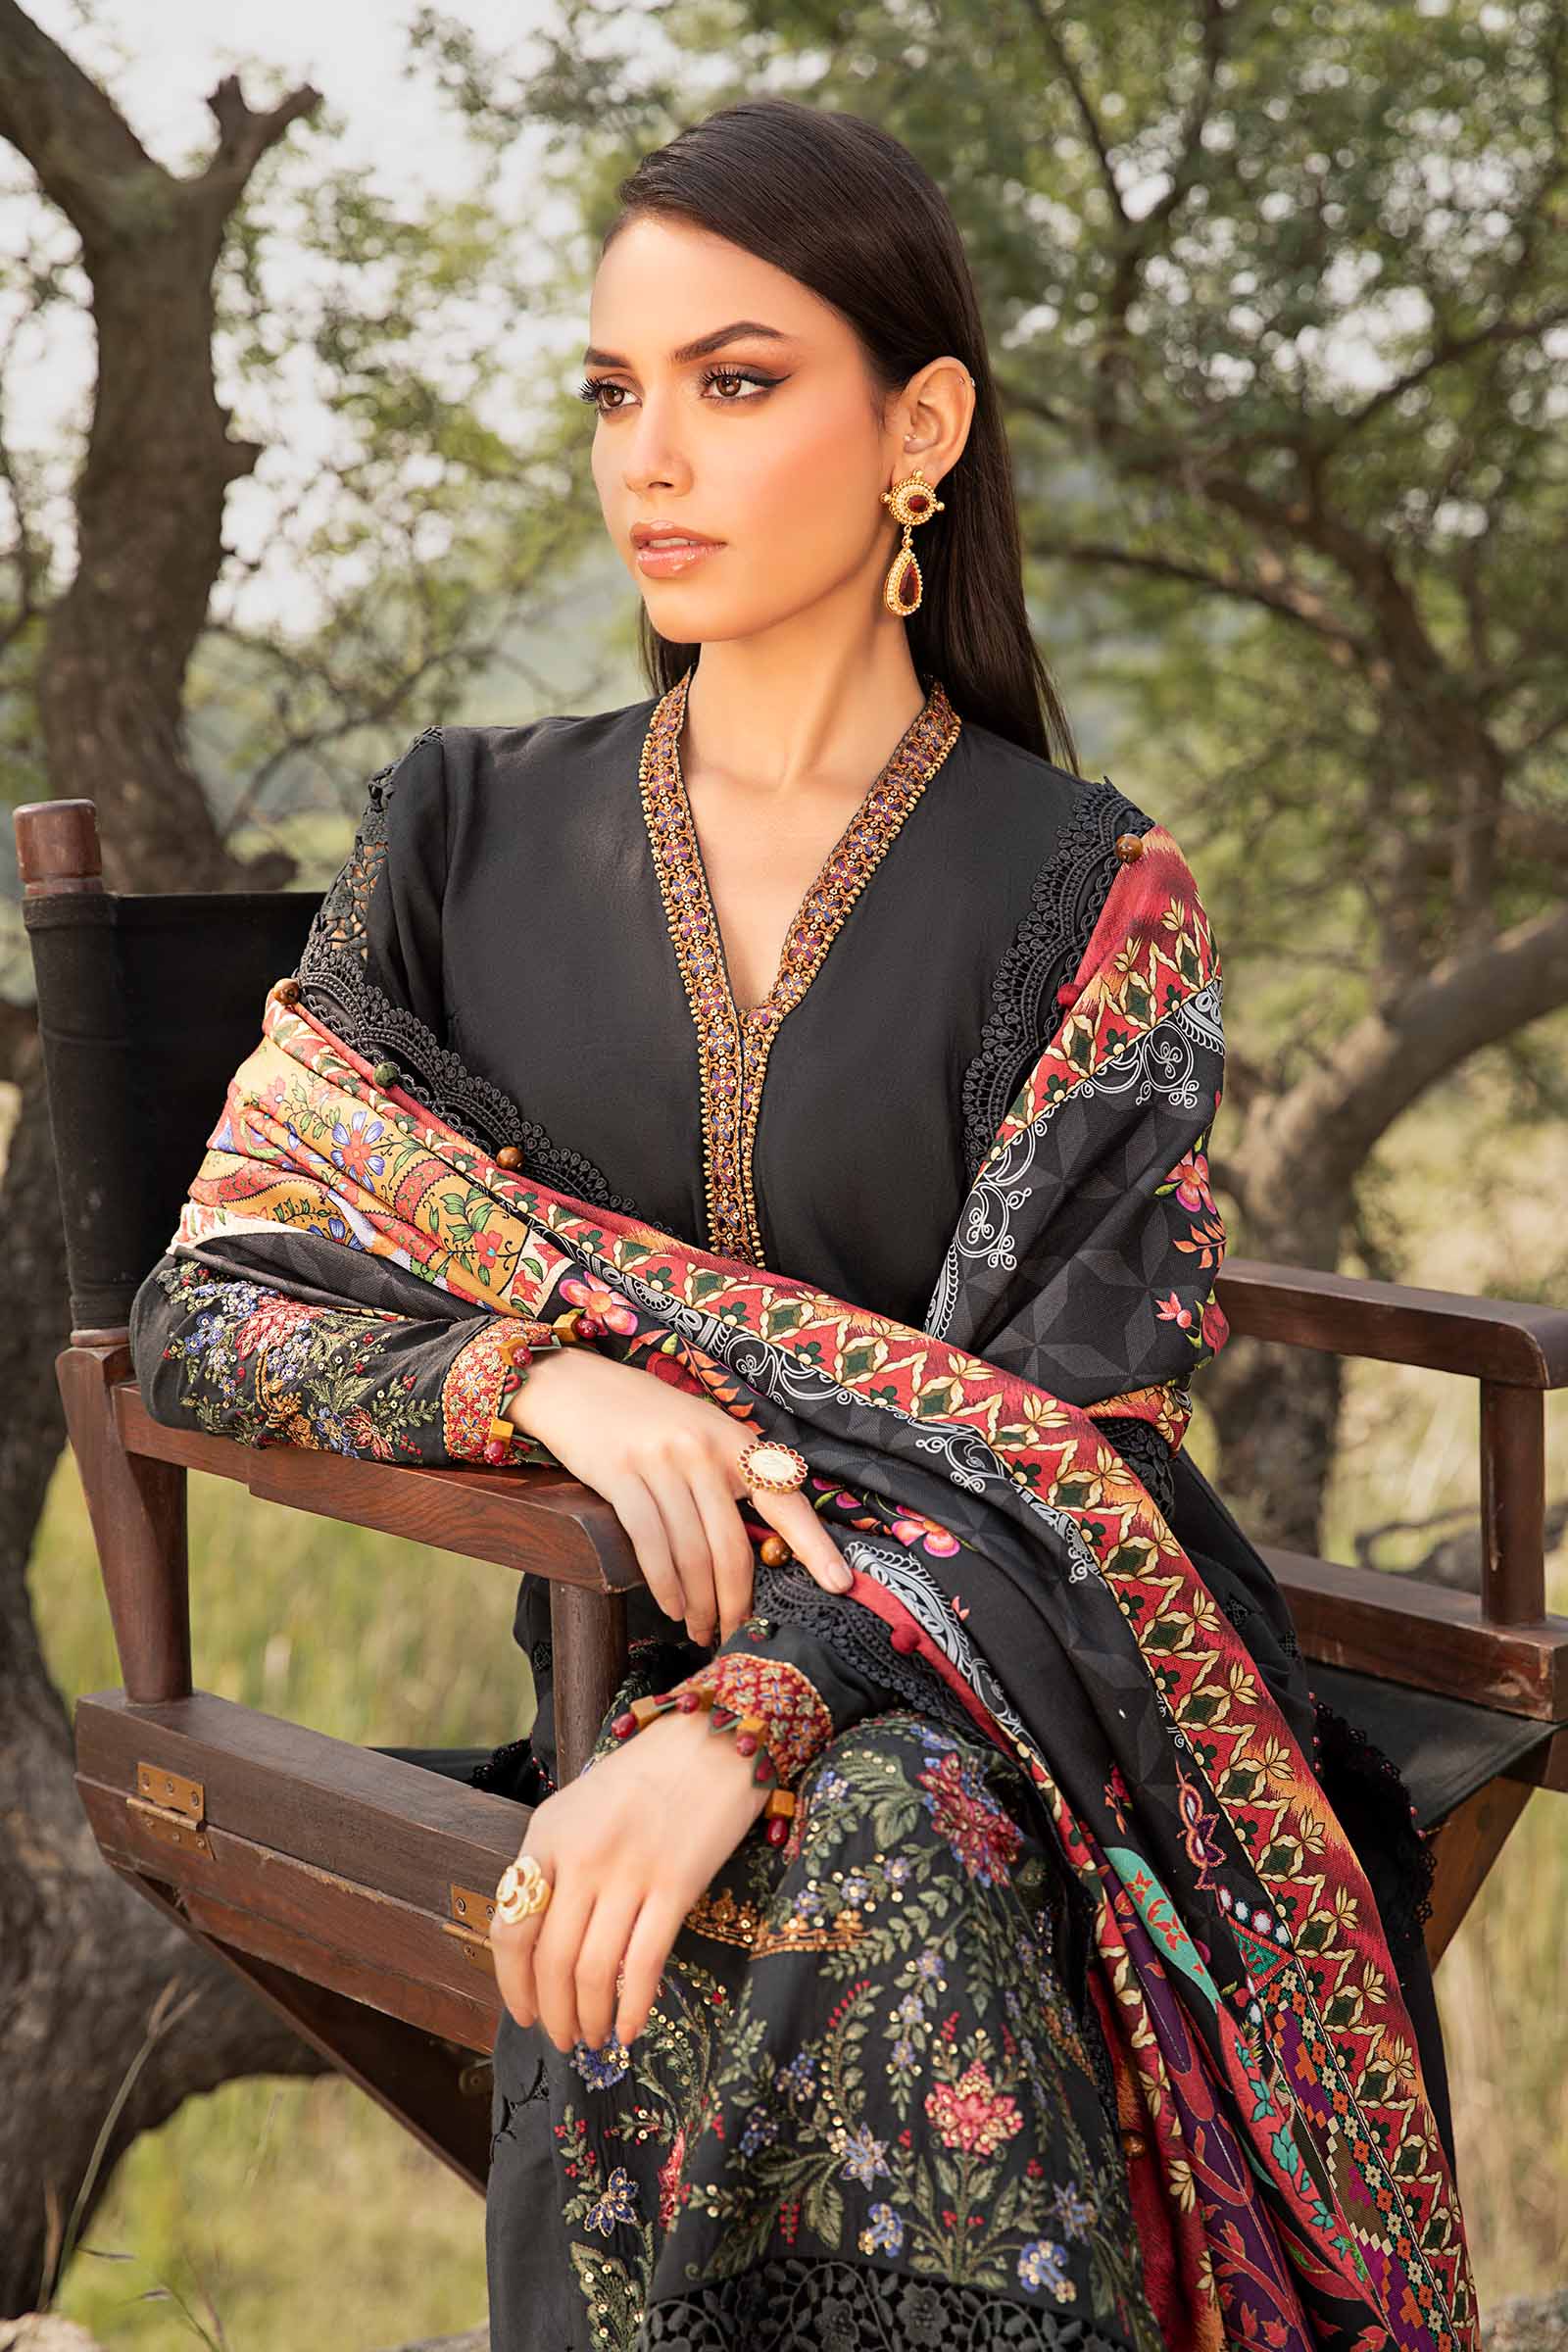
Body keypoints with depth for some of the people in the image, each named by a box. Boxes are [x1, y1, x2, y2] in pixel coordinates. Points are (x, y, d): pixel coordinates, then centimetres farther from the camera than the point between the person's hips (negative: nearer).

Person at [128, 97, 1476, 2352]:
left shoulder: (1094, 899, 0)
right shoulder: (471, 834, 8)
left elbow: (1066, 1430, -9)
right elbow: (205, 1308, 5)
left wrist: (741, 1729, -27)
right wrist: (544, 1368, -15)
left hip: (1004, 1710, -1)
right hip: (622, 1668, 1)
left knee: (883, 1857, -36)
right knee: (874, 1906, -34)